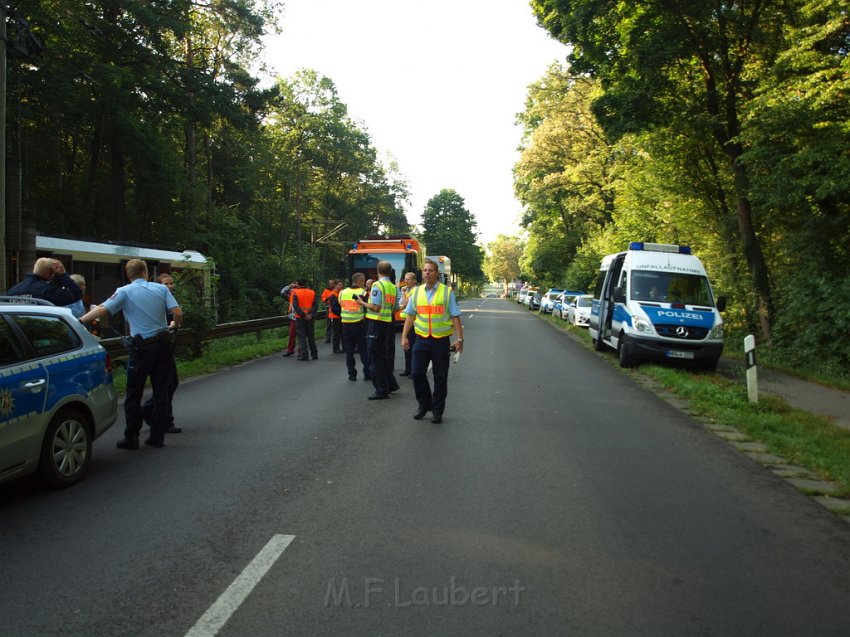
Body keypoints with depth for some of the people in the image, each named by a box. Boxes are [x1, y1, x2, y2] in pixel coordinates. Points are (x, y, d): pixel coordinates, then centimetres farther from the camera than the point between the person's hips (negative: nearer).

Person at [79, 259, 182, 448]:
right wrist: (174, 325, 16)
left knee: (133, 394, 7)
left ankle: (131, 438, 10)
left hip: (142, 347, -3)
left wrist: (79, 321, -7)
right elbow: (178, 313, -3)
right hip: (164, 343, 3)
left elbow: (102, 309, -12)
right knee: (161, 393, 10)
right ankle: (157, 437, 14)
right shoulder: (161, 288, 5)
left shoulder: (125, 292, -2)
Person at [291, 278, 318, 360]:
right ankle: (314, 354, 20)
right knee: (311, 336, 14)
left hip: (299, 318, -3)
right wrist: (312, 315, -10)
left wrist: (303, 315, -13)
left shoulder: (295, 293, -5)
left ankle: (303, 355, -5)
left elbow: (295, 306, -14)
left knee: (302, 337, 0)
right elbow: (316, 305, -4)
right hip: (310, 318, 3)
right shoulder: (312, 293, 5)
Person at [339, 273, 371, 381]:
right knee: (363, 350, 5)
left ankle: (352, 374, 10)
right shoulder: (363, 293, -8)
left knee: (349, 350, 9)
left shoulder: (342, 292, 4)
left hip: (346, 324, 3)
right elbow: (367, 308, -11)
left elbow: (340, 305, 10)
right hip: (358, 324, -3)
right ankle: (368, 374, 5)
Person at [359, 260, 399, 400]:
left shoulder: (377, 285, -12)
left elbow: (375, 307, -17)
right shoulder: (394, 288, 9)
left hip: (376, 324, -7)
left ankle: (382, 390, -1)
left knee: (375, 357, -1)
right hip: (388, 324, 7)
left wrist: (362, 302, -3)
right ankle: (390, 384, 26)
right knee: (385, 356, 19)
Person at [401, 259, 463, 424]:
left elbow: (455, 317, -3)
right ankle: (424, 405, 22)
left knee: (440, 377, 5)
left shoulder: (447, 292, -1)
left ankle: (437, 411, 18)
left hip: (441, 340, -2)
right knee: (417, 373, 1)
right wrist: (404, 336, 3)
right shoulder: (416, 292, 8)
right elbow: (410, 316, 10)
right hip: (421, 340, 3)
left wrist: (459, 339, -8)